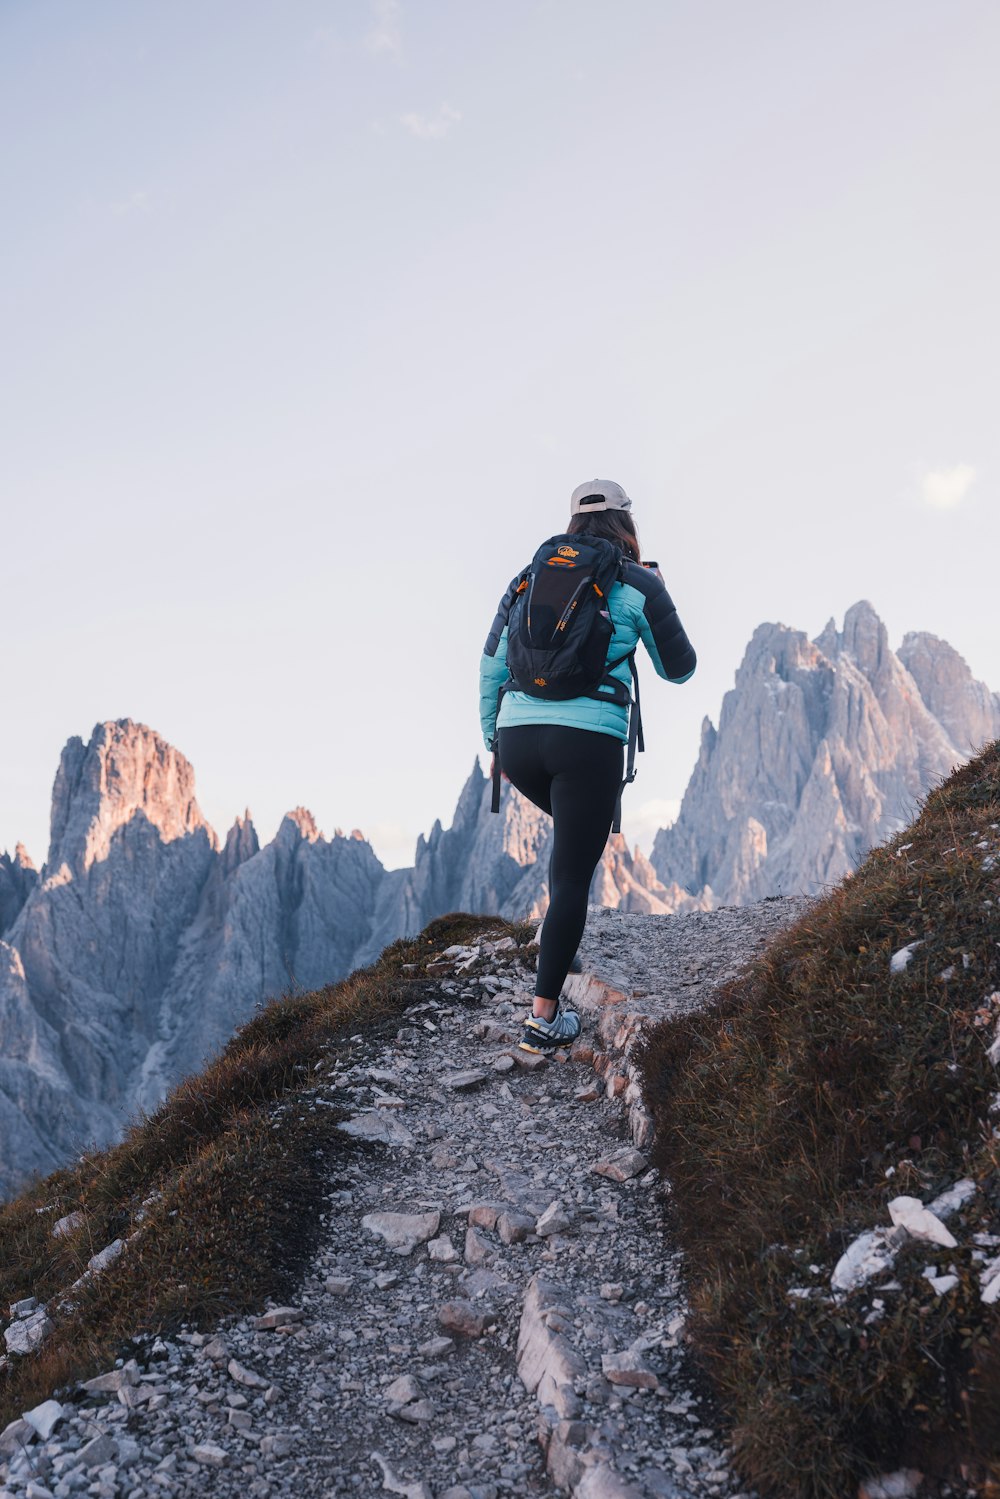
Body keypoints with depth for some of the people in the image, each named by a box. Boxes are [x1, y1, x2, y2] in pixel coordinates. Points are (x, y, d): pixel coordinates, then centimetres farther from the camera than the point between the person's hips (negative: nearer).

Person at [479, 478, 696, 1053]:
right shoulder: (638, 584, 5)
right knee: (575, 874, 4)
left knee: (576, 829, 34)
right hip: (589, 741, -4)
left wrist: (494, 739, 23)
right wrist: (660, 595, 27)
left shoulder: (531, 577, 15)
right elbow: (680, 668, 15)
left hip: (518, 739, 5)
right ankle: (544, 1019, 5)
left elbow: (492, 667, 14)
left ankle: (564, 932, 34)